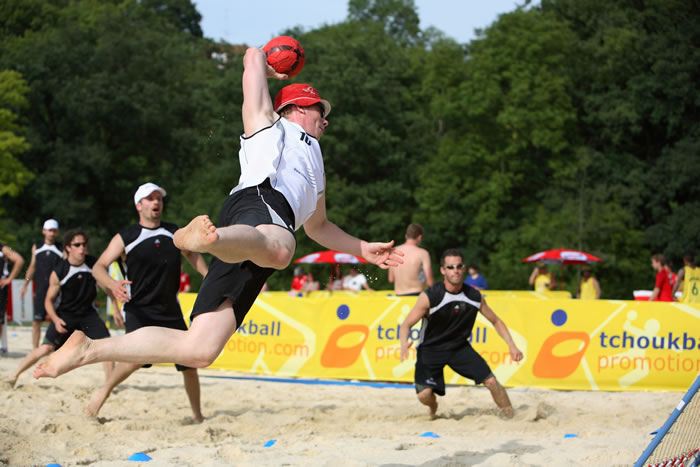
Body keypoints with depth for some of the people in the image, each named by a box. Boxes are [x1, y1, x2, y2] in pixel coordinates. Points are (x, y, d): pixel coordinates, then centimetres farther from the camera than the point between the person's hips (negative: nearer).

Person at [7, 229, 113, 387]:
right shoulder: (58, 272, -16)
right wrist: (56, 319, -22)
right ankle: (13, 376, 4)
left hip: (88, 313, 2)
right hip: (65, 313, -2)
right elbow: (49, 300, -7)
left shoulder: (94, 264, -11)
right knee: (46, 348, -10)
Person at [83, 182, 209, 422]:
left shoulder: (174, 233, 8)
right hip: (138, 309, -4)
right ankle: (104, 390, -6)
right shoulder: (125, 238, -4)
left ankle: (197, 415, 21)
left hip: (170, 310, 4)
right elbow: (99, 267, -8)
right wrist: (112, 284, -29)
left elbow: (191, 254, 26)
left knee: (189, 362, 2)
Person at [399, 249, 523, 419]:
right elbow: (406, 324, -17)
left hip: (460, 347, 3)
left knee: (491, 382, -10)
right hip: (431, 349, -3)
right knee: (424, 394, -19)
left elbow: (496, 321, 7)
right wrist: (404, 343, -38)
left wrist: (511, 346, -4)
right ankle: (433, 408, 19)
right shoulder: (429, 297, -21)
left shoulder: (474, 296, -8)